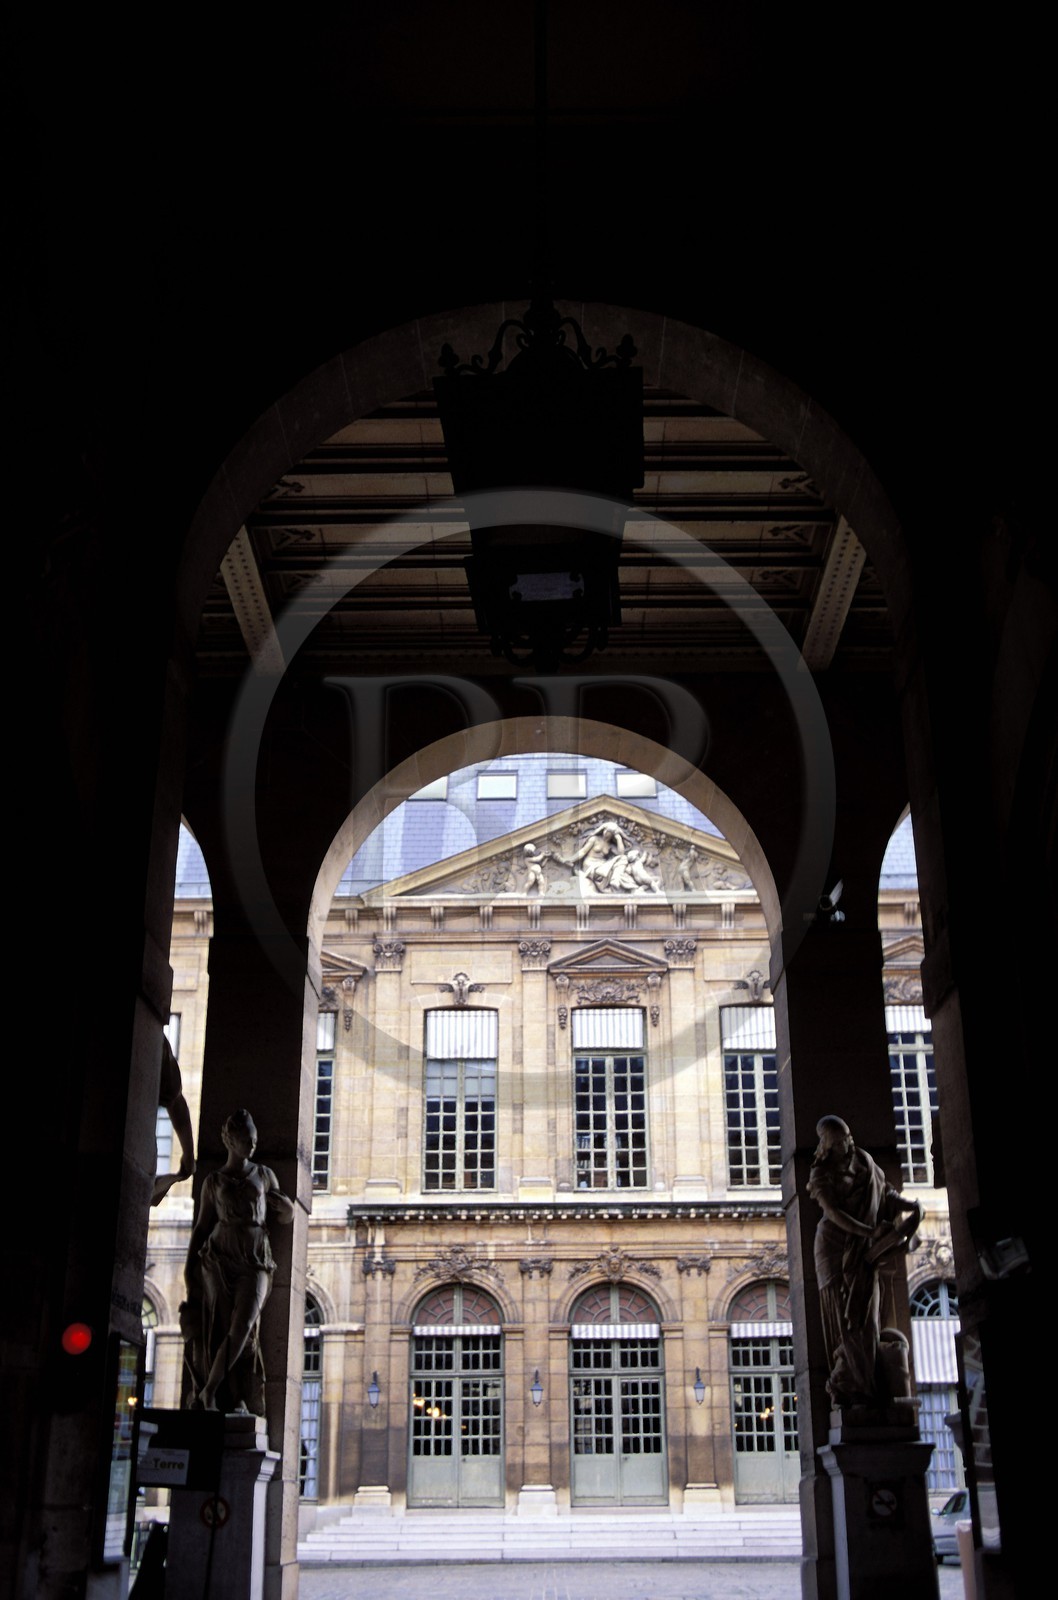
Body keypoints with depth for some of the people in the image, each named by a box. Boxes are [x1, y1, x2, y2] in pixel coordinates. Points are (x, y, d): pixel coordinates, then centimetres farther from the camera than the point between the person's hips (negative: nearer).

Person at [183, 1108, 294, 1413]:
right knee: (223, 1328, -9)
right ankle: (237, 1401, -3)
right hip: (219, 1261, 0)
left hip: (255, 1264, 1)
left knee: (243, 1326, -18)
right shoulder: (213, 1182, 10)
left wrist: (285, 1205, -4)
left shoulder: (265, 1175, 14)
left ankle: (208, 1391, -11)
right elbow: (202, 1226, 12)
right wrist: (190, 1265, 1)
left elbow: (286, 1217, 20)